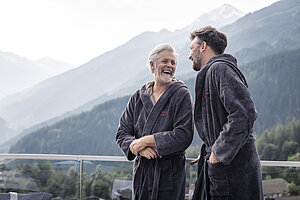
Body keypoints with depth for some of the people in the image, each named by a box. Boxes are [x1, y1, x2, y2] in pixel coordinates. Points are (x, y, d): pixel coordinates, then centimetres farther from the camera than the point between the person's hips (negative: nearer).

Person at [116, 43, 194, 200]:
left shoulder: (181, 95, -3)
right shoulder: (138, 97, 10)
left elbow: (184, 135, -14)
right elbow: (122, 133, 7)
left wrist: (145, 141, -13)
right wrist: (138, 148, -14)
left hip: (170, 173, -4)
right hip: (141, 171, 4)